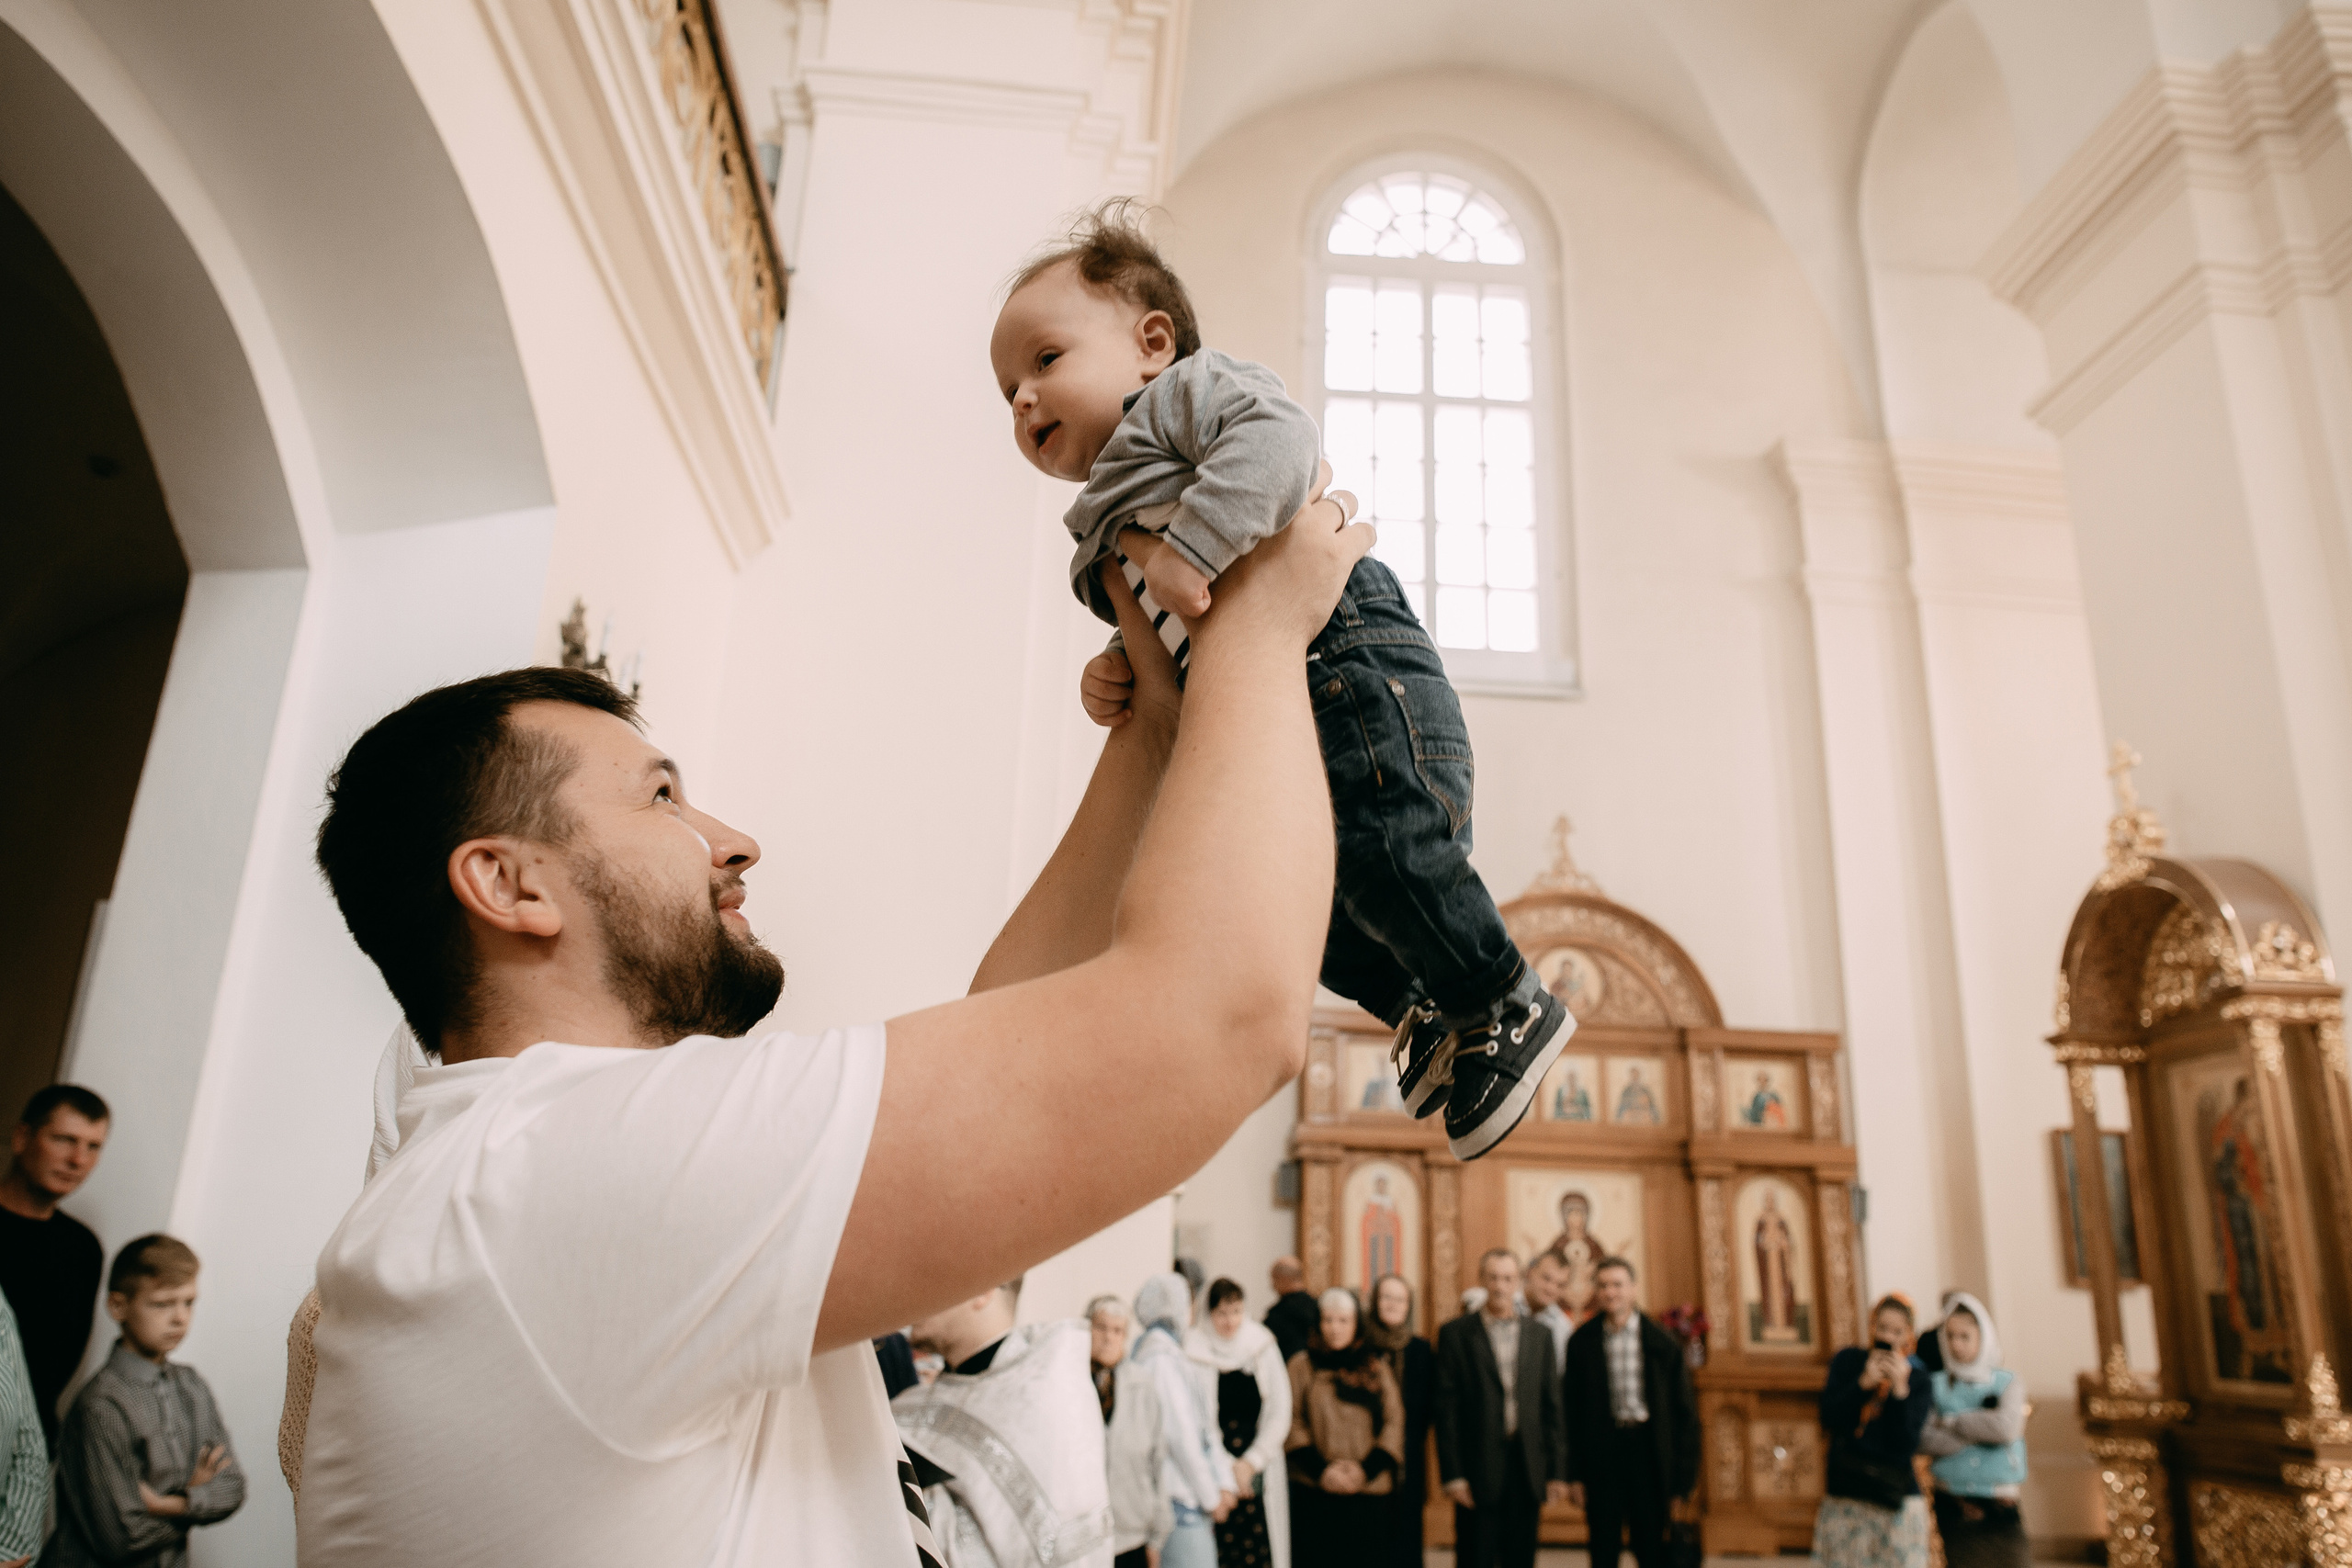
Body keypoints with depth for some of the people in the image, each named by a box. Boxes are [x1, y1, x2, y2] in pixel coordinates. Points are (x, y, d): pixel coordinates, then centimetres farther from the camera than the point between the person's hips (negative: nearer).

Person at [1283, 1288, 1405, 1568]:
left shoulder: (1377, 1368, 11)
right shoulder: (1302, 1366, 6)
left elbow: (1394, 1423, 5)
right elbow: (1292, 1424, 2)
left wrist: (1366, 1469, -7)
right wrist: (1320, 1469, -10)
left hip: (1369, 1494, 1)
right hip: (1314, 1494, -1)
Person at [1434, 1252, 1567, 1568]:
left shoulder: (1538, 1336, 9)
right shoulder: (1455, 1334, -1)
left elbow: (1552, 1408, 9)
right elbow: (1446, 1409, -4)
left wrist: (1557, 1471, 4)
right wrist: (1452, 1474, -9)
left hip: (1527, 1470, 3)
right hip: (1477, 1468, -3)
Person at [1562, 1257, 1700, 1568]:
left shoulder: (1662, 1343, 0)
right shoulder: (1581, 1343, 1)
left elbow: (1683, 1410, 2)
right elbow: (1571, 1410, 4)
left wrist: (1685, 1472, -3)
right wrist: (1574, 1473, 0)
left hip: (1647, 1446, -1)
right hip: (1601, 1447, 1)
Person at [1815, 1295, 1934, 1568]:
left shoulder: (1917, 1379, 3)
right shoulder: (1846, 1362, 6)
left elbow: (1907, 1443, -9)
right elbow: (1829, 1419, -5)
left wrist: (1900, 1389, -18)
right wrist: (1863, 1383, -14)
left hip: (1896, 1501, -1)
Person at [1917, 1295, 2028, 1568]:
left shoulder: (2007, 1382, 5)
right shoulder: (1936, 1384, 5)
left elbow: (2006, 1428, -13)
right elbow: (1924, 1440, -7)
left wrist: (1951, 1421, -5)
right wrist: (1980, 1428, -11)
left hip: (2000, 1505, 0)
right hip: (1955, 1504, 0)